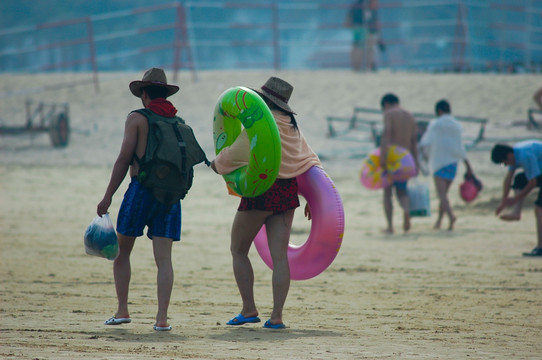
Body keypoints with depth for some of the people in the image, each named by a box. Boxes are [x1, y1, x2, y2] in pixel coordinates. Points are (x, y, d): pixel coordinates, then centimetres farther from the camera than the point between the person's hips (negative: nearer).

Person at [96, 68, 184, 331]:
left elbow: (124, 159, -6)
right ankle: (162, 317, -10)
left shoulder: (137, 119, -1)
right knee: (163, 258, 0)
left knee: (122, 251, 12)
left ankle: (122, 310, 9)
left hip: (141, 189, -4)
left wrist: (108, 197, -5)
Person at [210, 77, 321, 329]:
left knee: (238, 251, 9)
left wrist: (217, 163, 3)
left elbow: (236, 152, -17)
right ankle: (277, 315, -3)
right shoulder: (292, 127, 11)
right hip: (287, 193, 6)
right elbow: (310, 161, 13)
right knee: (279, 256, 3)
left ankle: (249, 309, 6)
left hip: (260, 192, -6)